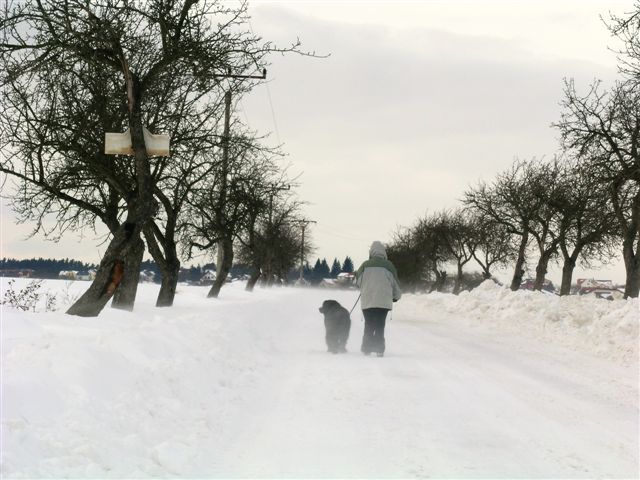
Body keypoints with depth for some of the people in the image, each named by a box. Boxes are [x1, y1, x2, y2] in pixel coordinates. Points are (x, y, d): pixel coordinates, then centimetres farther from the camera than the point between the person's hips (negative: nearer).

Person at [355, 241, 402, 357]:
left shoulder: (365, 265, 0)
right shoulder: (389, 266, 1)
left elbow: (357, 281, 9)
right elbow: (395, 284, 8)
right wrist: (397, 296, 27)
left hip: (367, 302, 0)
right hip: (384, 302, 0)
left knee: (369, 326, 10)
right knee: (380, 326, 7)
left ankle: (367, 349, 5)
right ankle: (379, 349, 2)